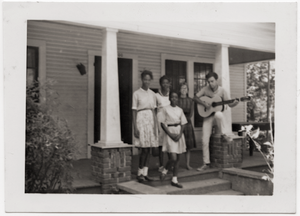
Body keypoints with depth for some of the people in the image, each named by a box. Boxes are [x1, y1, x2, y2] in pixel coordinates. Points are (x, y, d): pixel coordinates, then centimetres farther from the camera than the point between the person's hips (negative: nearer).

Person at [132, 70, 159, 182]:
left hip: (151, 121, 5)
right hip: (141, 120, -5)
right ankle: (139, 173, 4)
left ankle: (145, 173, 12)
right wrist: (135, 127, -9)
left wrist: (155, 125, 8)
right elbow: (134, 111, -3)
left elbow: (153, 110, 14)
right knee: (144, 149, -9)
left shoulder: (152, 94, 12)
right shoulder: (136, 93, -2)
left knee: (148, 149, 5)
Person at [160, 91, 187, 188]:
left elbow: (183, 124, 9)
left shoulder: (180, 110, 10)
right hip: (170, 133, -5)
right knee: (173, 158, -14)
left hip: (179, 134, 5)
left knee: (178, 158, 6)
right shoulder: (165, 109, -2)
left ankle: (174, 180, 15)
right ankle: (165, 171, 15)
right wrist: (170, 134, -13)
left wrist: (180, 134, -7)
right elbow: (163, 124, -5)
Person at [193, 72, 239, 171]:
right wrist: (203, 103, -14)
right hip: (207, 116, 2)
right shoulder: (205, 89, 0)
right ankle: (206, 163, 6)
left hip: (217, 114, -2)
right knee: (205, 140, -5)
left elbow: (229, 104, -3)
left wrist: (234, 103, -25)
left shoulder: (221, 90, -3)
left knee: (219, 114, -41)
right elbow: (195, 98, 0)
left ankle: (223, 134, -16)